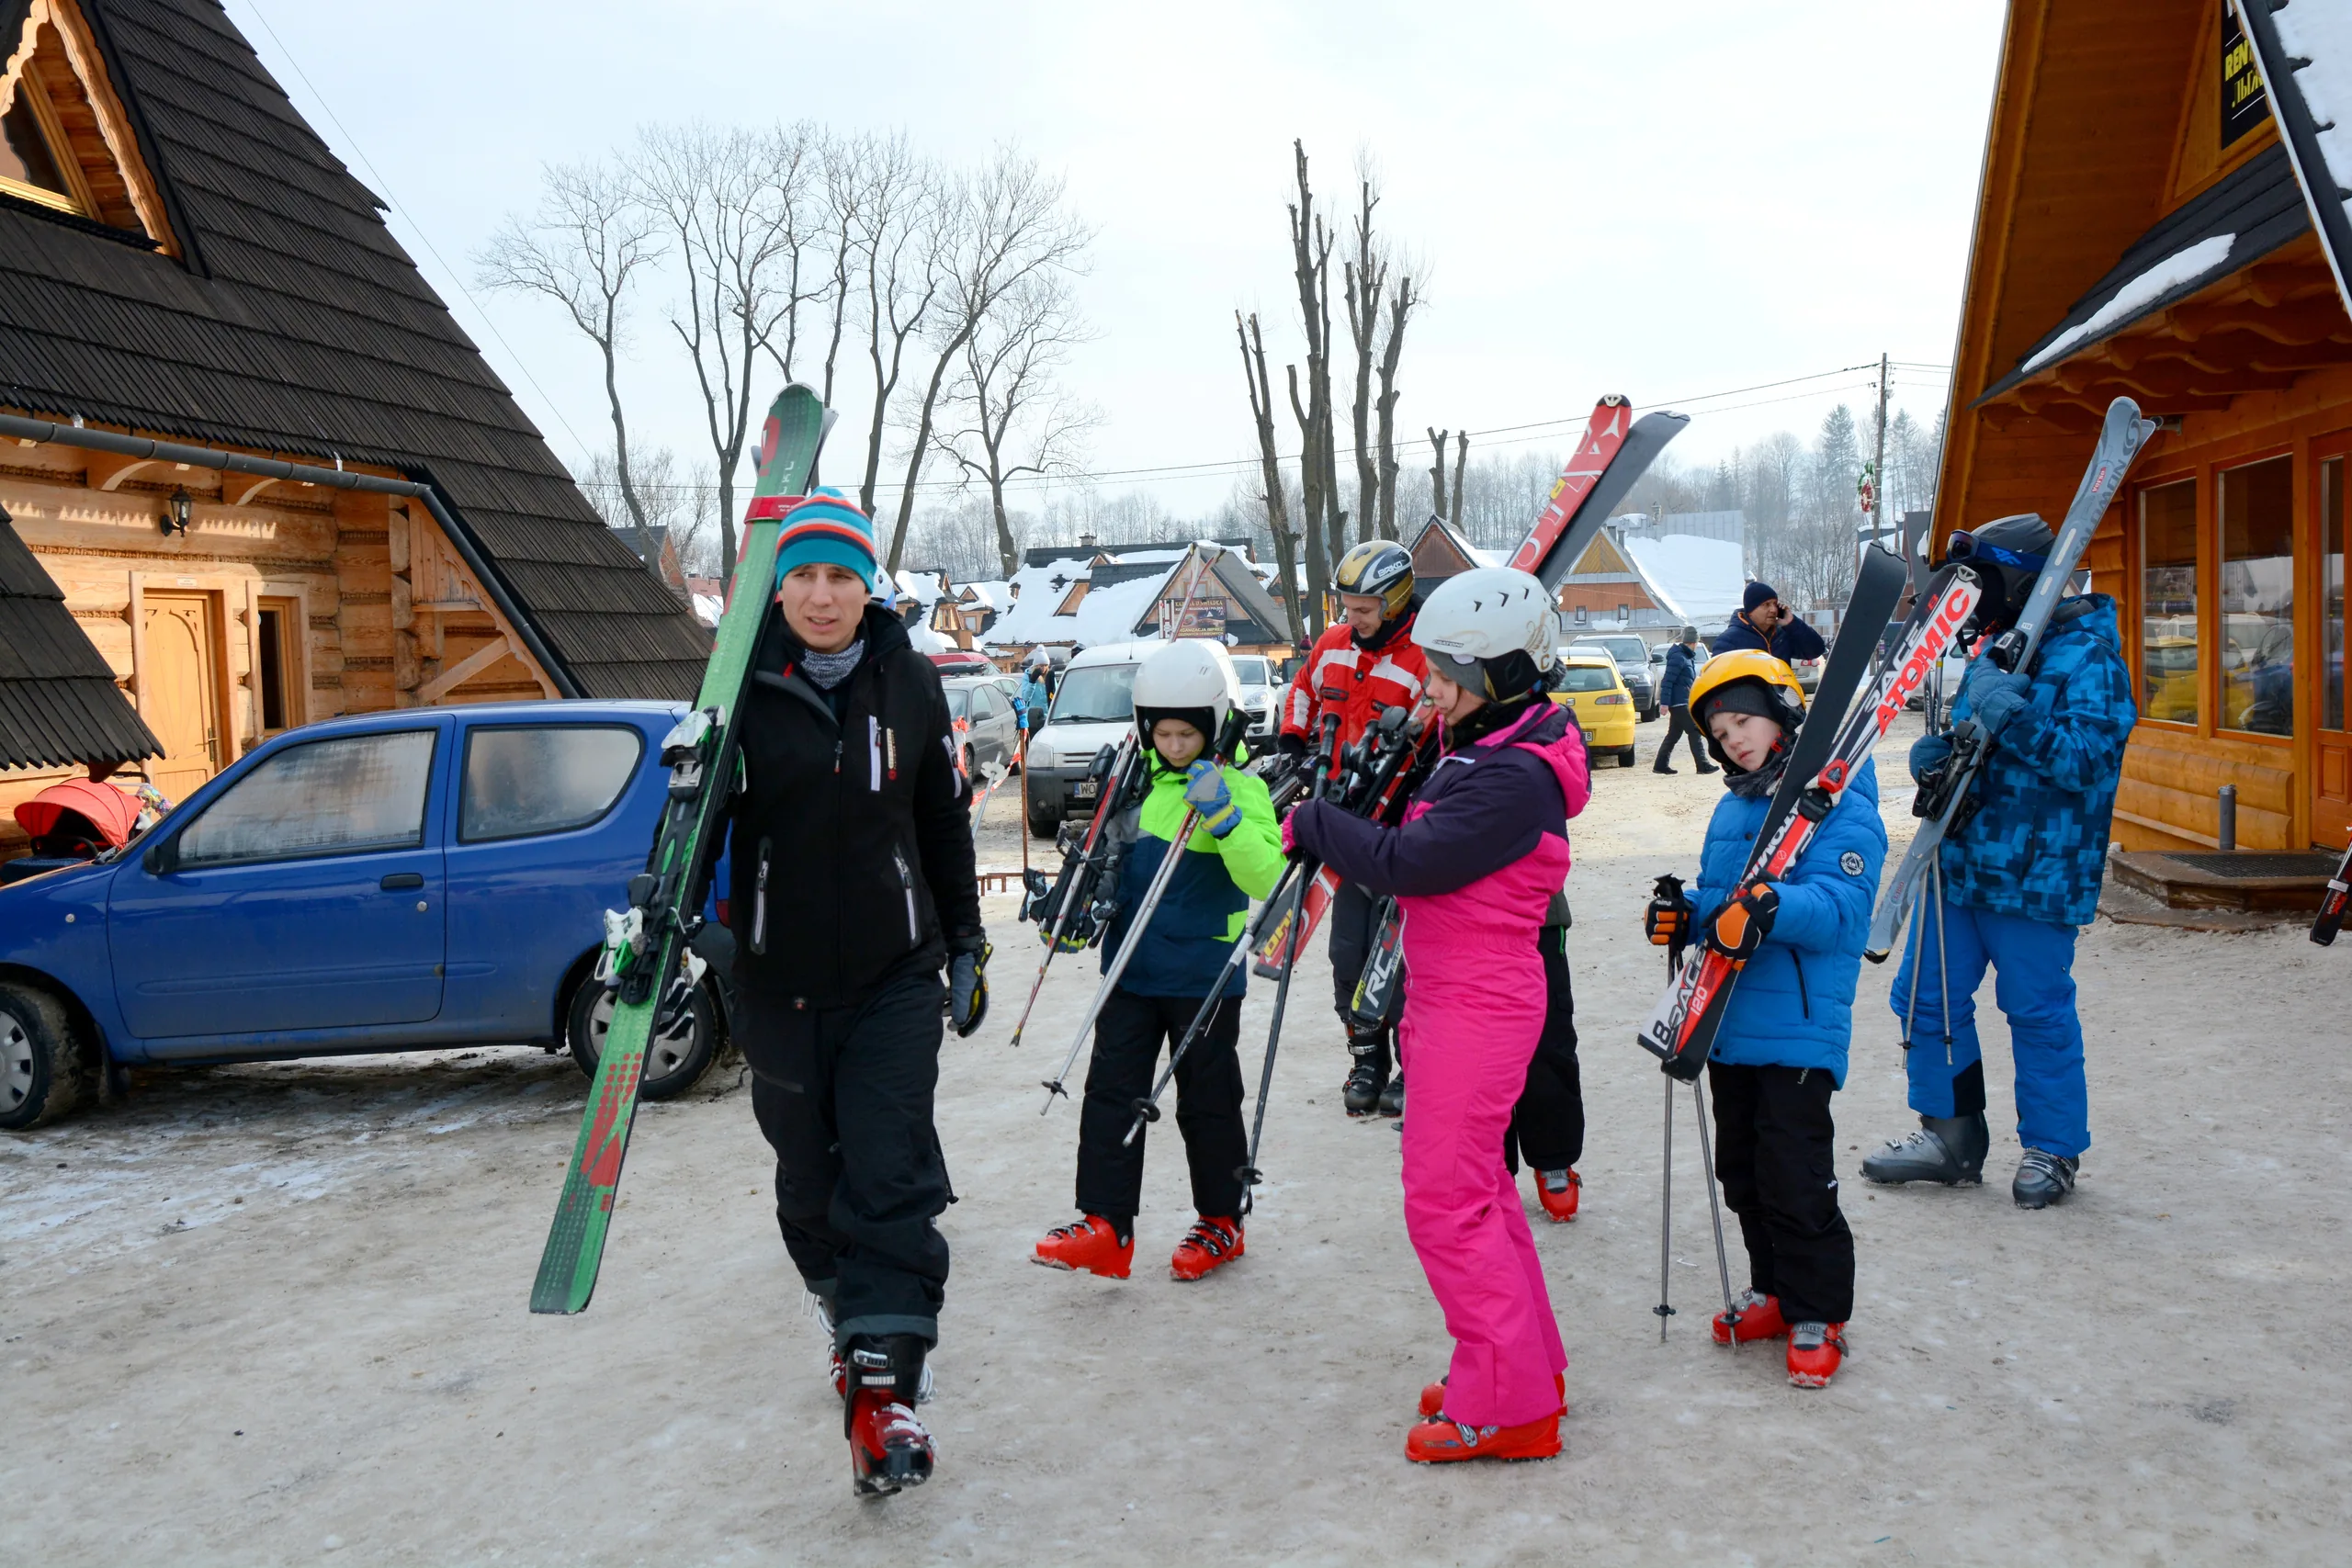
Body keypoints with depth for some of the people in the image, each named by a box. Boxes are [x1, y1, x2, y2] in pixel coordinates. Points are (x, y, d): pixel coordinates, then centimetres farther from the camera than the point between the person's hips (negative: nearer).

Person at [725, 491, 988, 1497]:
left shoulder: (909, 682, 0)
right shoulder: (744, 686, -5)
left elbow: (945, 821, 9)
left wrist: (966, 945, 11)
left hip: (896, 974, 0)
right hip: (780, 981, 1)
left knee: (892, 1175, -9)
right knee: (809, 1175, 13)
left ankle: (884, 1387, -6)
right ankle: (848, 1312, 40)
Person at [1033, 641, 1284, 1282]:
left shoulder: (1240, 786, -8)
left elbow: (1264, 876, -21)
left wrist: (1223, 815, -32)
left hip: (1204, 975, -4)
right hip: (1131, 966, 5)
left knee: (1208, 1102, 8)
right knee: (1111, 1091, 2)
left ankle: (1220, 1222, 24)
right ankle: (1105, 1227, 7)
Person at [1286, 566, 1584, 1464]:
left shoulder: (1515, 777, -22)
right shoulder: (1486, 751, 11)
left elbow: (1402, 862, -24)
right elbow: (1426, 856, 16)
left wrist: (1311, 823, -11)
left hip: (1478, 1008, -11)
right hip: (1451, 1000, 11)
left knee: (1446, 1199, -6)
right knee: (1475, 1186, 18)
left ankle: (1505, 1406, 4)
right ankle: (1528, 1366, 31)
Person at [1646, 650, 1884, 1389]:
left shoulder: (1839, 803, -12)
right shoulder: (1732, 807, 14)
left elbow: (1841, 906, -23)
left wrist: (1773, 909, -39)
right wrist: (1688, 914, 0)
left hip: (1798, 1028, -8)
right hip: (1729, 1024, 8)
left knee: (1796, 1179, -3)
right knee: (1741, 1171, 17)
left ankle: (1819, 1313, 14)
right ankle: (1774, 1290, 33)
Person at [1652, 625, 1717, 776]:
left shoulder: (1688, 657, 17)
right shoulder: (1678, 657, -15)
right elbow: (1667, 680, -20)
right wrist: (1664, 702, -24)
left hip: (1682, 702, 10)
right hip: (1679, 702, -10)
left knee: (1674, 734, 11)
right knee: (1694, 731, -10)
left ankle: (1661, 765, 14)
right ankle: (1702, 765, -11)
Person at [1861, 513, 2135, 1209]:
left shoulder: (2088, 658, -11)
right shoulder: (1990, 650, 14)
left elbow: (2086, 761, -22)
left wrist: (2008, 713, -29)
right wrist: (1934, 753, 2)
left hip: (2033, 874, -8)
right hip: (1958, 858, 8)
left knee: (2039, 1011, 4)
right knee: (1927, 999, 10)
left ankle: (2052, 1150, 21)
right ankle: (1951, 1135, 24)